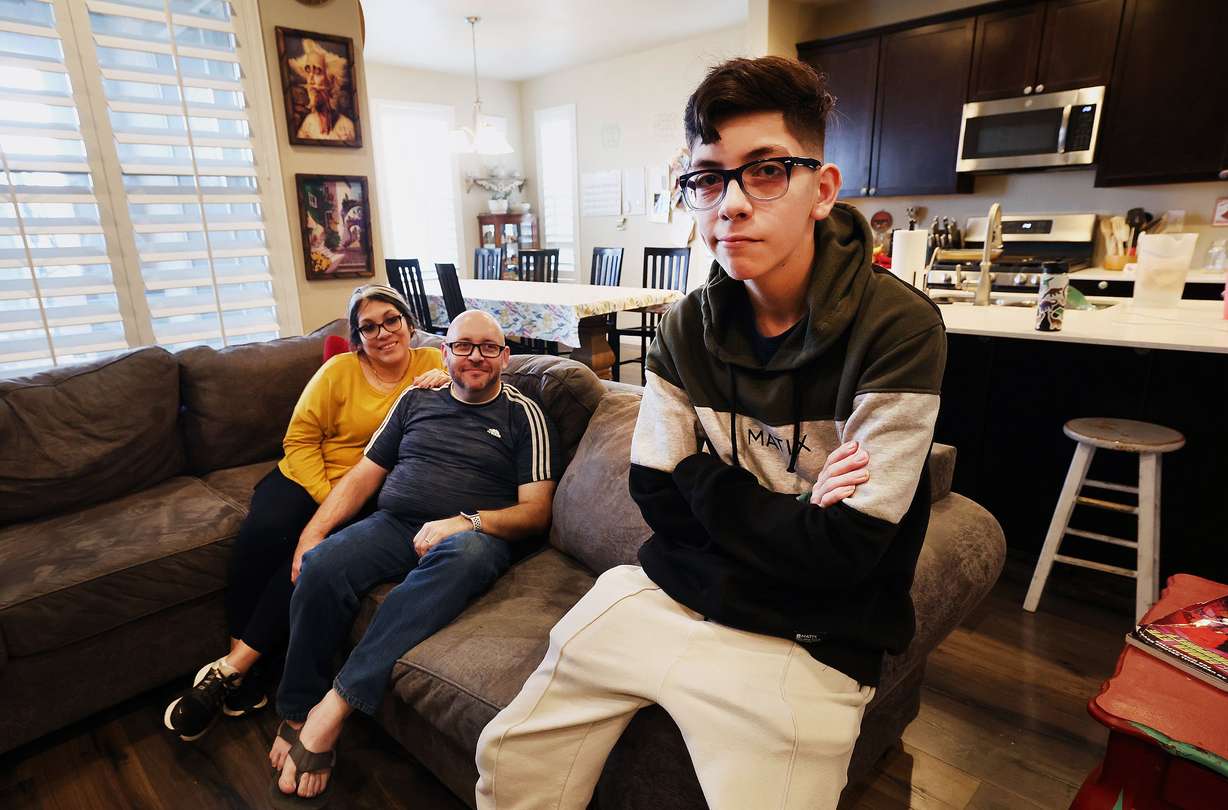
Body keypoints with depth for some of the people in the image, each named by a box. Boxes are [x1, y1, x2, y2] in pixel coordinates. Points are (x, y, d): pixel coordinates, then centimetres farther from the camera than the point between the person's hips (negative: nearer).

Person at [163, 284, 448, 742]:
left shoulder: (431, 363, 6)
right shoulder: (339, 370, 3)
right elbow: (300, 439, -1)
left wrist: (451, 383, -16)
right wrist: (326, 498, -14)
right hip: (307, 479, 1)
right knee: (262, 533, -28)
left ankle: (235, 666, -12)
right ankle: (241, 663, -11)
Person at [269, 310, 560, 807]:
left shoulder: (524, 415, 5)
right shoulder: (416, 400, 17)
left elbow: (536, 511, -2)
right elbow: (364, 474, 18)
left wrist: (465, 522, -19)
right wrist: (313, 532, 3)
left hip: (474, 536, -3)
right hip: (393, 525, 4)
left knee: (463, 555, -38)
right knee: (322, 565, -26)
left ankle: (333, 709, -32)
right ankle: (298, 717, -8)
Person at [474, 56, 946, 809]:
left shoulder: (898, 330, -17)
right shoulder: (689, 327, -1)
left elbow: (842, 550, -19)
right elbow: (659, 496, -2)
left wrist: (708, 487, -10)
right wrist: (787, 515, -14)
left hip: (807, 636, -3)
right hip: (670, 589, 4)